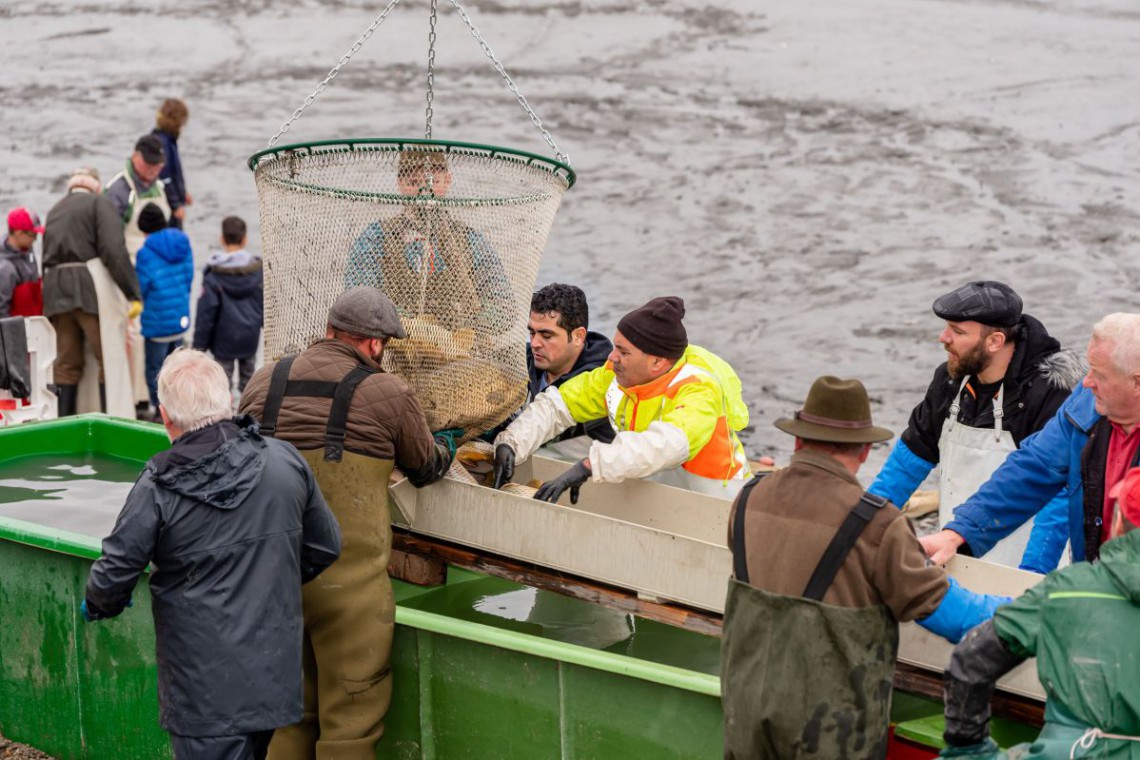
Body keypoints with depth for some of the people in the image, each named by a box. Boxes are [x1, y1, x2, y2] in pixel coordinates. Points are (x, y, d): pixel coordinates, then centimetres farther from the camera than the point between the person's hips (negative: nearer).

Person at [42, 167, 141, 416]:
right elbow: (114, 251, -13)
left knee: (67, 361, 10)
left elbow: (47, 257, 17)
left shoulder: (55, 210, 21)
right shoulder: (99, 203, 0)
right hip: (89, 287, -6)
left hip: (54, 288, 6)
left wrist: (53, 297, 18)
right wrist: (133, 293, -14)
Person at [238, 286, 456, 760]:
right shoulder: (388, 394, -6)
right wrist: (444, 449, 34)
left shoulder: (264, 382, 6)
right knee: (350, 719, 5)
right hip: (346, 575, -5)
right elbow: (425, 468, 11)